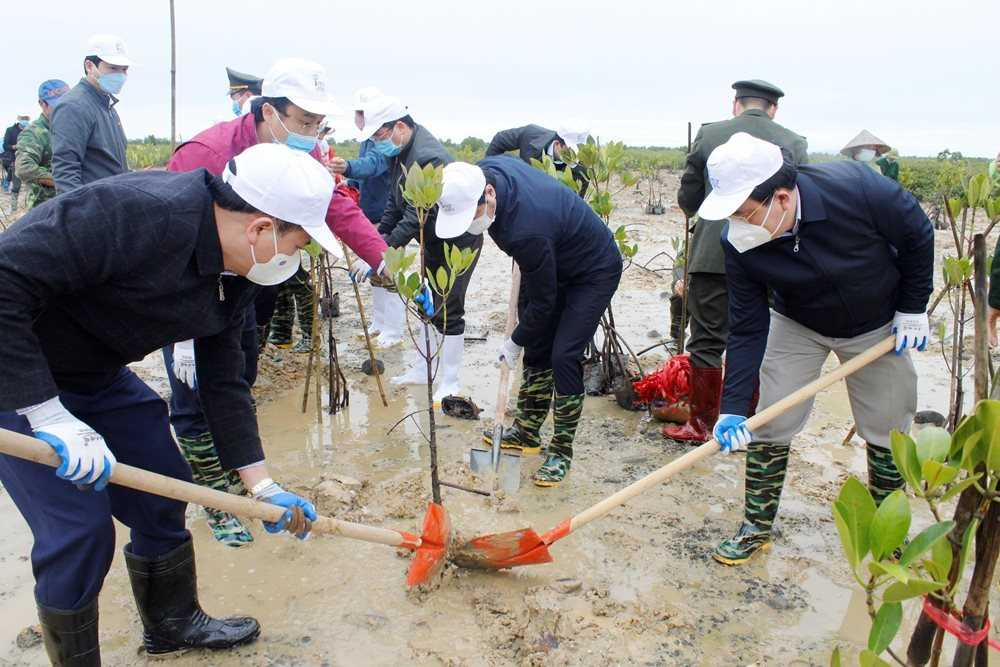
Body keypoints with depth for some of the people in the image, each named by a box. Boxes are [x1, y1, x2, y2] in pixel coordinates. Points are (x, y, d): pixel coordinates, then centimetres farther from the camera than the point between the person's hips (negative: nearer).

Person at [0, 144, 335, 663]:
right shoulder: (138, 213, -33)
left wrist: (261, 485, 3)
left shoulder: (234, 275, -4)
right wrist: (50, 417, -33)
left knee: (163, 493, 11)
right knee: (79, 529, -9)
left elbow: (223, 381, 3)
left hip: (96, 376, 8)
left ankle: (173, 624, 35)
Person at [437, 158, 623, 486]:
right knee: (537, 348, 11)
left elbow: (542, 301, -26)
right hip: (556, 264, 9)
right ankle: (527, 431, 24)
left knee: (563, 356, -15)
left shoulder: (526, 230, -40)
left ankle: (561, 451, 0)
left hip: (594, 271, -9)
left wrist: (515, 342, -11)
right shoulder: (483, 172, -17)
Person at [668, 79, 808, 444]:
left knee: (707, 342, 7)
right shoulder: (793, 143, 1)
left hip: (712, 256, -1)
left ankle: (702, 423, 14)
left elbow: (687, 200, 4)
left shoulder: (709, 134, -1)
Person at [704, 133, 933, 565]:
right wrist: (734, 408, -26)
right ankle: (756, 528, 15)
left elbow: (918, 235, -14)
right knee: (770, 425, -3)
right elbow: (747, 329, -21)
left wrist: (913, 309, -9)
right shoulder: (738, 243, -28)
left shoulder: (857, 189, -35)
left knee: (888, 432, 7)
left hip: (879, 326, 0)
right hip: (797, 326, 1)